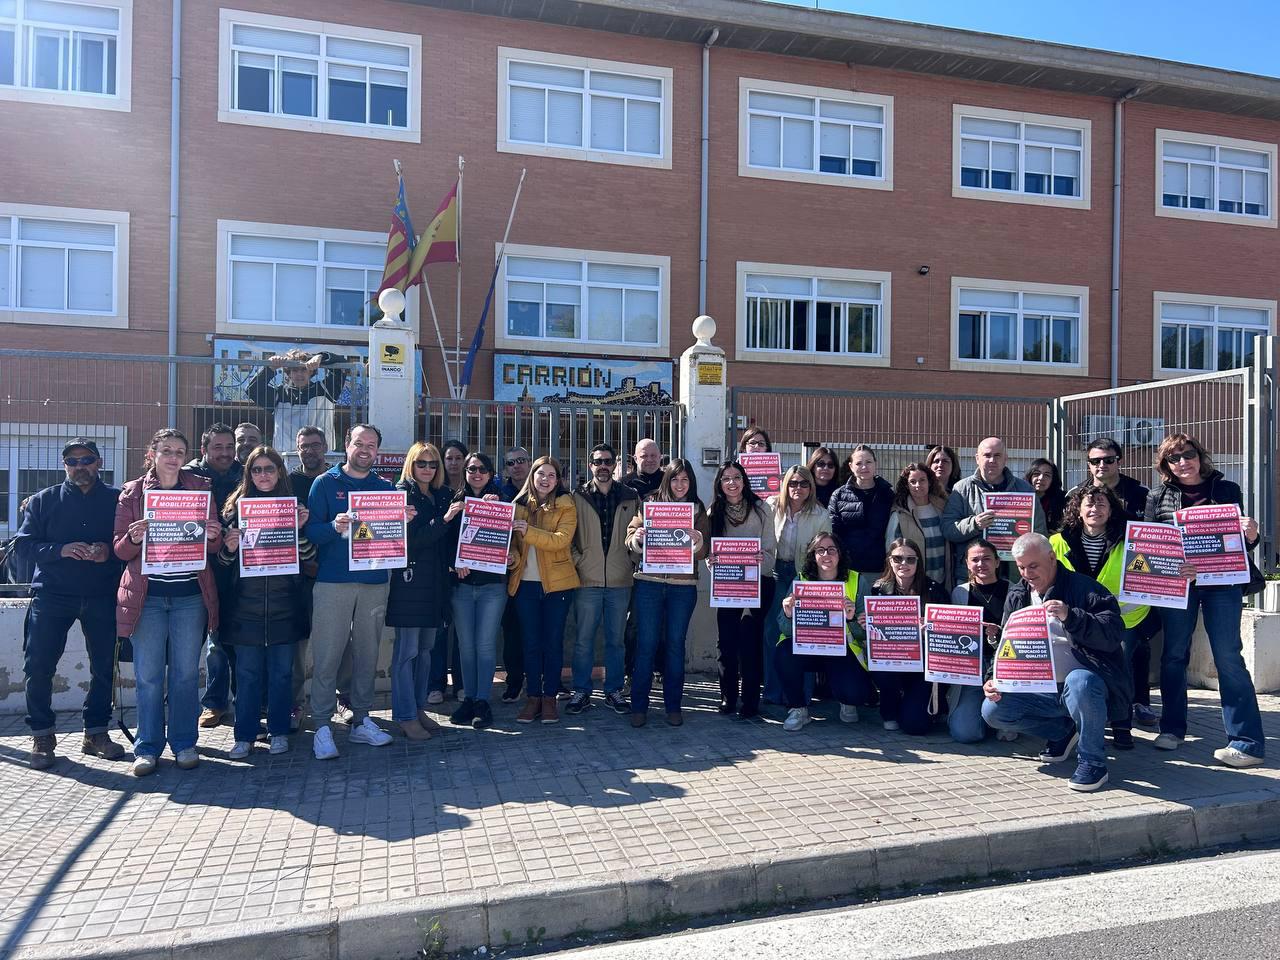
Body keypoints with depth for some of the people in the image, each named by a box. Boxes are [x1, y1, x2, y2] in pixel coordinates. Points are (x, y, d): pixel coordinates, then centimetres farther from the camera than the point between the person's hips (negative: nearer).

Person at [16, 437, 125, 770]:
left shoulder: (117, 500, 5)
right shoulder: (44, 500, 7)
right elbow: (23, 545, 1)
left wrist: (110, 552, -18)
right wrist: (60, 550, -17)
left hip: (102, 597, 0)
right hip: (51, 596, 0)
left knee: (104, 667, 5)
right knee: (38, 667, -2)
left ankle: (96, 732, 20)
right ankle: (42, 737, 14)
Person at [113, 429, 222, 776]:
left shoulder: (200, 488, 8)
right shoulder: (132, 492, 6)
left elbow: (214, 545, 10)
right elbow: (120, 549, 5)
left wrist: (213, 536, -13)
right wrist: (133, 538, -17)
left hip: (190, 594, 1)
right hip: (147, 594, 0)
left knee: (186, 672, 5)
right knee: (148, 674, 2)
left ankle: (184, 743, 16)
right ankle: (147, 747, 13)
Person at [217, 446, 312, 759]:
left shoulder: (293, 507, 6)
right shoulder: (236, 507, 5)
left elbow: (307, 557, 4)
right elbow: (223, 560, 7)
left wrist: (300, 528, -12)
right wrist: (229, 548, -15)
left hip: (284, 603, 0)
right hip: (246, 603, 0)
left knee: (281, 671, 7)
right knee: (247, 672, 4)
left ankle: (278, 731, 19)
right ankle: (244, 735, 14)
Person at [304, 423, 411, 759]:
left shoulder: (385, 488, 13)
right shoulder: (325, 483, 3)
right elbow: (311, 531, -5)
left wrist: (405, 521, -10)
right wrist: (334, 527, -25)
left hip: (375, 583, 3)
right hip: (333, 583, -3)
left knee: (367, 655, 9)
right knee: (327, 656, -3)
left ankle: (361, 721, 19)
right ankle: (322, 727, 5)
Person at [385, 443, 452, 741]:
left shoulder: (443, 496, 13)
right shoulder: (402, 494, -5)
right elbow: (411, 538, -15)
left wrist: (456, 562, 2)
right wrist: (444, 519, -22)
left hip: (435, 581, 6)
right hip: (409, 579, -6)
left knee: (426, 648, 12)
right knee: (407, 650, -3)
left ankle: (419, 708, 23)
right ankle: (405, 716, 4)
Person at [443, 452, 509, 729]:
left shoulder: (499, 502, 5)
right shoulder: (456, 502, 9)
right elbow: (447, 539, 4)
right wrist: (457, 562, -13)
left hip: (492, 583, -2)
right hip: (462, 583, 2)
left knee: (485, 644, -2)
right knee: (466, 644, 6)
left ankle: (482, 701, 5)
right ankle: (469, 698, 16)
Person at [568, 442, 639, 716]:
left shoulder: (630, 498, 6)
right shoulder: (578, 498, 3)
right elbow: (568, 536, 3)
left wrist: (632, 563, -1)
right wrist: (578, 562, -7)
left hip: (620, 580, 1)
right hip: (587, 580, -1)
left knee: (615, 640, 10)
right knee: (583, 639, 4)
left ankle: (614, 691, 21)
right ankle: (581, 692, 16)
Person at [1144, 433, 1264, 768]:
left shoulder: (1227, 490, 4)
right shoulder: (1158, 497, 5)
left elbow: (1241, 543, 7)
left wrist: (1251, 534, -15)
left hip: (1222, 583, -1)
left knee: (1228, 658, -4)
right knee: (1173, 656, 8)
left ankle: (1248, 741, 2)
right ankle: (1172, 728, 21)